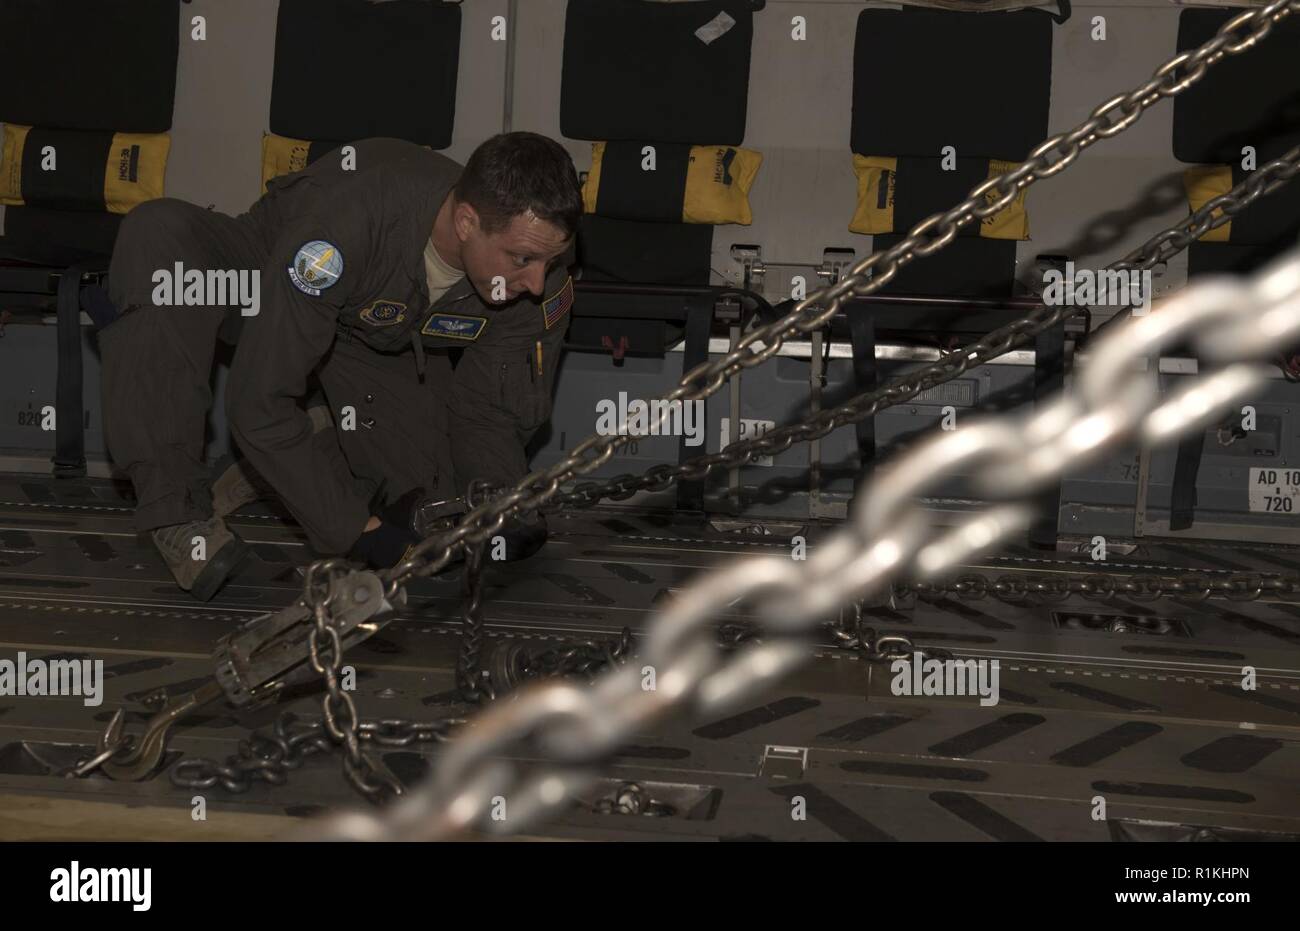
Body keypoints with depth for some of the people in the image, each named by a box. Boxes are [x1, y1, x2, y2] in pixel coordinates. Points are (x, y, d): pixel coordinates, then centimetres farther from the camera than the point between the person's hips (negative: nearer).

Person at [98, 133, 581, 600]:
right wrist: (361, 532, -38)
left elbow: (489, 415, -13)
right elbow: (257, 403, -39)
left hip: (389, 345, 3)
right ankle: (175, 503, -29)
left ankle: (326, 447, 9)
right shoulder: (346, 225, -42)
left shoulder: (535, 255, -27)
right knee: (158, 232, -36)